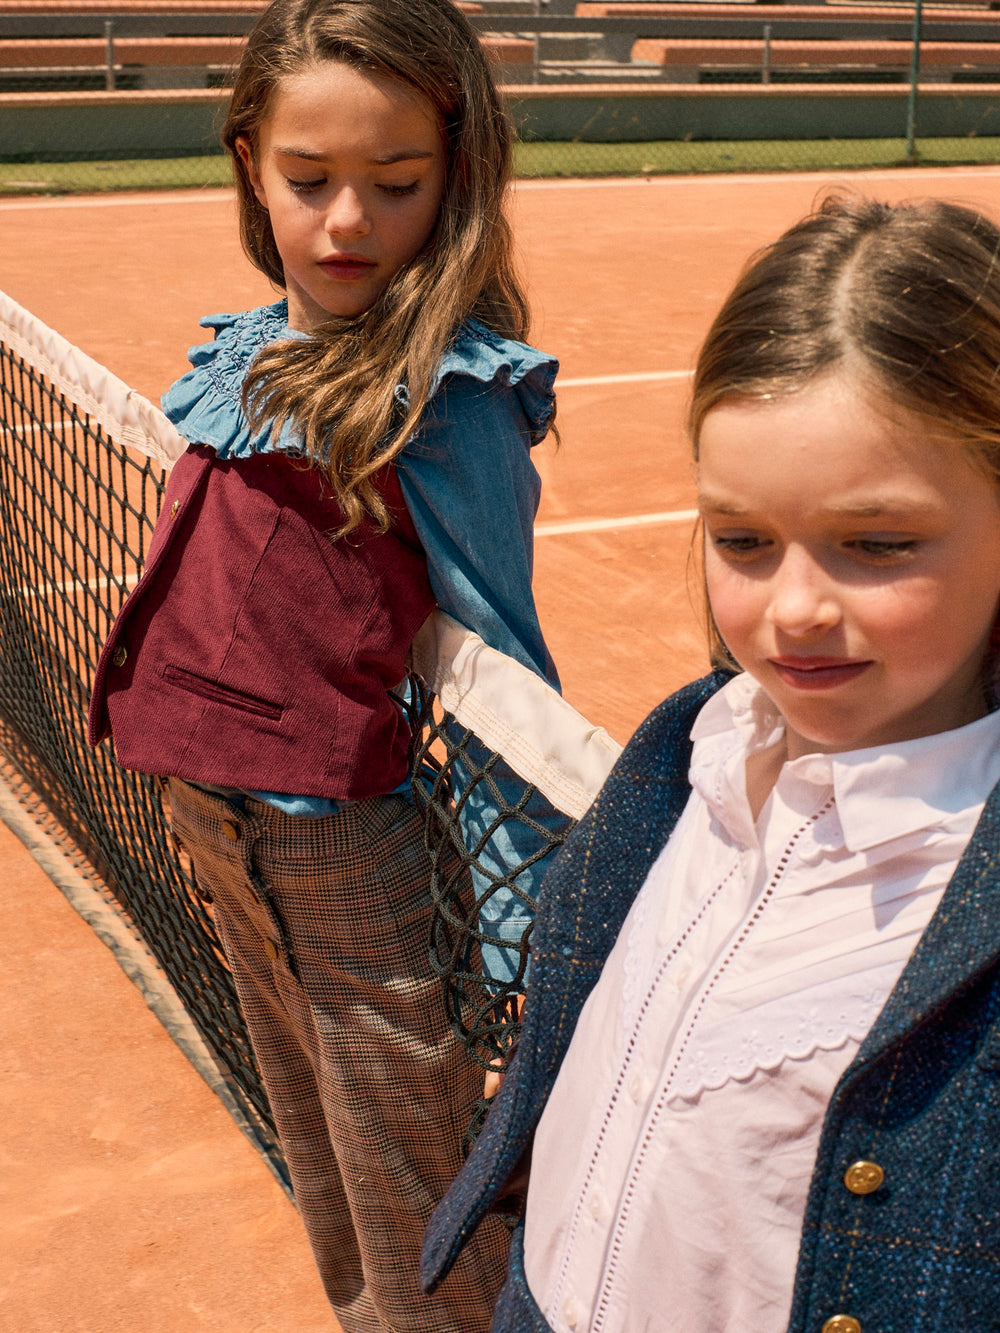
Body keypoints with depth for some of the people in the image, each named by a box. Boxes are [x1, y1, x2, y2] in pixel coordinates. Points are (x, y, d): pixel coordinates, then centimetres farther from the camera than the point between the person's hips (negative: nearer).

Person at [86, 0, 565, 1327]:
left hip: (354, 850, -7)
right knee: (318, 1161, 27)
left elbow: (501, 665, -17)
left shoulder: (445, 393, -18)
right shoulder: (247, 354, 4)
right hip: (211, 822, 8)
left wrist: (526, 918, -16)